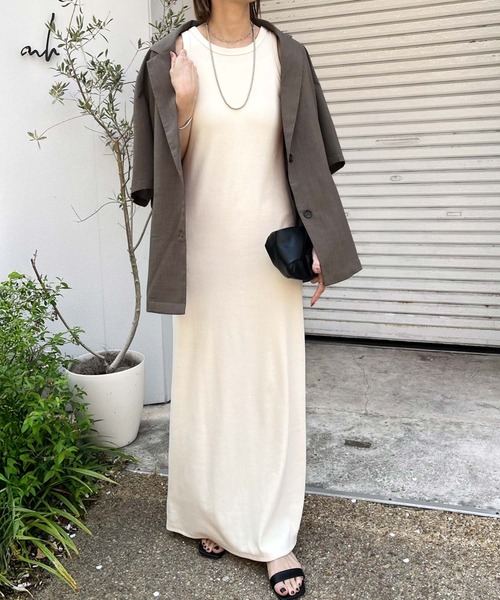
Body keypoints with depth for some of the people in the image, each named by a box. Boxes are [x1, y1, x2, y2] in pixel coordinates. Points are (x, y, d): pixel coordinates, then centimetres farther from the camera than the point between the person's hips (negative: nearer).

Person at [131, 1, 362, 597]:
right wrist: (185, 105, -16)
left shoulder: (286, 56, 6)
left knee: (273, 381, 2)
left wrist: (313, 241, 0)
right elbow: (170, 164, 1)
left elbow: (306, 156, 6)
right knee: (208, 377, 7)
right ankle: (214, 514, 27)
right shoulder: (174, 57, 2)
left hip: (270, 247, 1)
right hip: (205, 248, -1)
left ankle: (275, 536, 15)